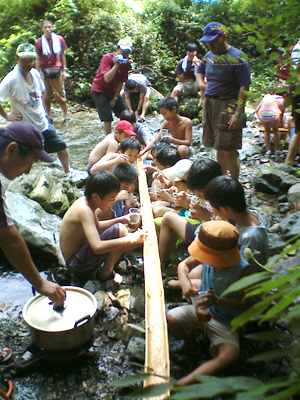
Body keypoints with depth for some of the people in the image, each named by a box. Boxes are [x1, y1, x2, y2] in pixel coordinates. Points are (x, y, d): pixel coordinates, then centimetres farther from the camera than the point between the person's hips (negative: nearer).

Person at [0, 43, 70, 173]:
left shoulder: (35, 73, -2)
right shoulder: (11, 79, -22)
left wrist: (41, 111, 9)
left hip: (43, 124, 7)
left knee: (61, 147, 17)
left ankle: (68, 172, 39)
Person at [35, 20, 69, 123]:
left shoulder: (59, 39, 5)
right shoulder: (38, 42, 2)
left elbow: (62, 55, 11)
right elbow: (38, 59, 4)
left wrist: (64, 70, 6)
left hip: (57, 71, 0)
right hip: (44, 71, 1)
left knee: (60, 95, 1)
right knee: (46, 95, 5)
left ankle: (66, 117, 9)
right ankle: (48, 117, 15)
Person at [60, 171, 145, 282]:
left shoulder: (84, 201, 1)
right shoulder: (84, 210, -27)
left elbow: (96, 226, 20)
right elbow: (97, 247, -38)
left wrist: (121, 219, 7)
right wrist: (130, 240, -34)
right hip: (77, 266, -9)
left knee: (132, 240, 6)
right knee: (119, 230, -24)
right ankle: (105, 274, -8)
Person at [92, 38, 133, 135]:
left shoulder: (127, 63, -5)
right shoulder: (107, 58, -21)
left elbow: (121, 82, -1)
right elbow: (107, 79, -34)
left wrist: (115, 98, -3)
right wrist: (117, 64, -36)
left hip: (113, 90, 7)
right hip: (100, 90, -6)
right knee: (107, 118, -12)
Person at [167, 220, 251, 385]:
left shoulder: (241, 269, -27)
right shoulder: (206, 256, -18)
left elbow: (245, 303, -19)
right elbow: (184, 264, -1)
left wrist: (217, 301, -35)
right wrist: (185, 283, -23)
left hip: (225, 322, -3)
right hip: (201, 309, 4)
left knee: (229, 356, -29)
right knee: (169, 318, -20)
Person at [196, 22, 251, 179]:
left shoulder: (238, 58, -10)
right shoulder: (209, 56, 11)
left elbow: (244, 87, -14)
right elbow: (199, 71, 31)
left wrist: (238, 113, -22)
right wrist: (200, 83, 8)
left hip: (228, 106, -7)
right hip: (210, 104, 7)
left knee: (229, 149, -8)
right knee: (219, 148, 13)